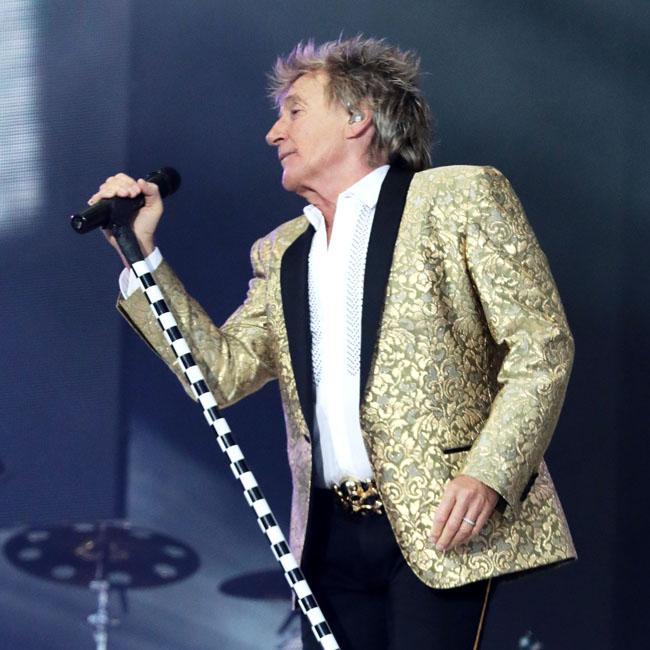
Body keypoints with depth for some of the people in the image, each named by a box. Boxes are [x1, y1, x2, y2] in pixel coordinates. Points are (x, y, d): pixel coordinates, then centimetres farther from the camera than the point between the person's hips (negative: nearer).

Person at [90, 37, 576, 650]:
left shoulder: (462, 196, 2)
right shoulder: (278, 255, 21)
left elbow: (541, 346, -3)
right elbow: (220, 373, 13)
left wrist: (489, 476, -16)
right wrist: (142, 253, 9)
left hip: (440, 525, -5)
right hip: (332, 534, 5)